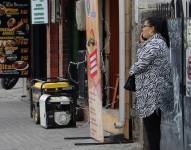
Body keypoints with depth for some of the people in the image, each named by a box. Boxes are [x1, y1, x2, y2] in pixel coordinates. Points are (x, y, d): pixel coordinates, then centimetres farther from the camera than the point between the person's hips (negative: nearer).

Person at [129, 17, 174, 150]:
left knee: (151, 126, -6)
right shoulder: (159, 42, 17)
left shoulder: (153, 44, -17)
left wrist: (131, 71, 3)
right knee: (154, 126, 13)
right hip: (155, 92, 10)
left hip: (151, 92, -10)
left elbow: (140, 65, -17)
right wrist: (142, 43, 10)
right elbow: (142, 58, 20)